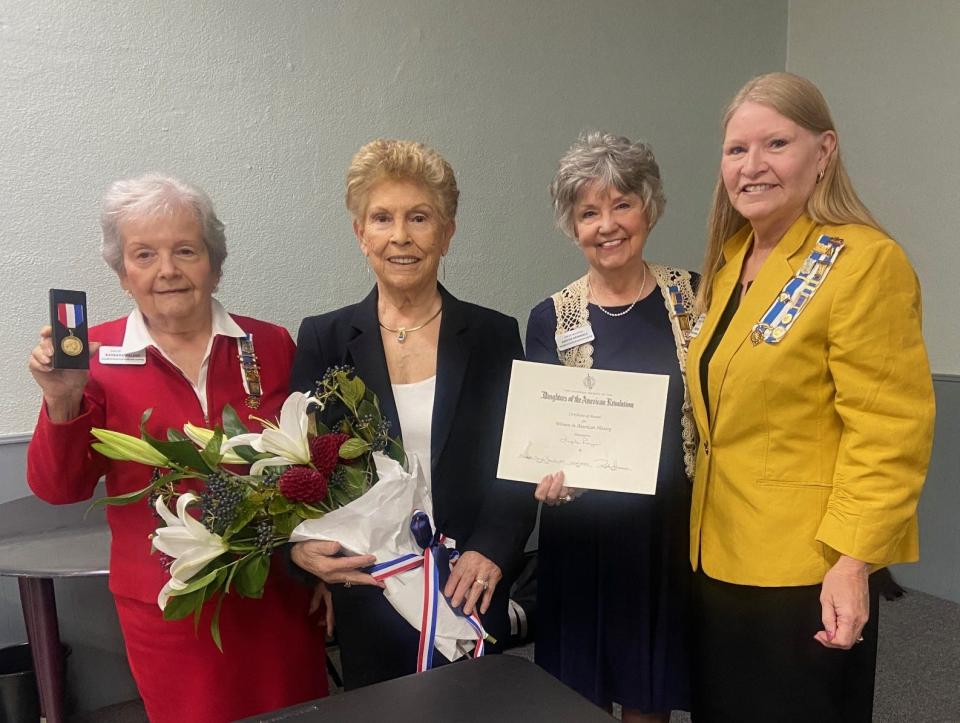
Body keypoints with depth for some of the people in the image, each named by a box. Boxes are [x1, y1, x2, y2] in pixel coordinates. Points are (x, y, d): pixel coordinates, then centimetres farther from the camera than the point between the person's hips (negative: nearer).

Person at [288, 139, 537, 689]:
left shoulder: (494, 336, -3)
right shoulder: (325, 339, -2)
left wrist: (489, 551, -18)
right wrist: (303, 546, -21)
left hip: (471, 600, 0)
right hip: (367, 606, 1)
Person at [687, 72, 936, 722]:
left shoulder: (864, 262, -14)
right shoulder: (730, 259, 9)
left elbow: (889, 432, -18)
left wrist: (852, 560, -22)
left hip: (806, 574, -7)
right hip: (719, 558, 8)